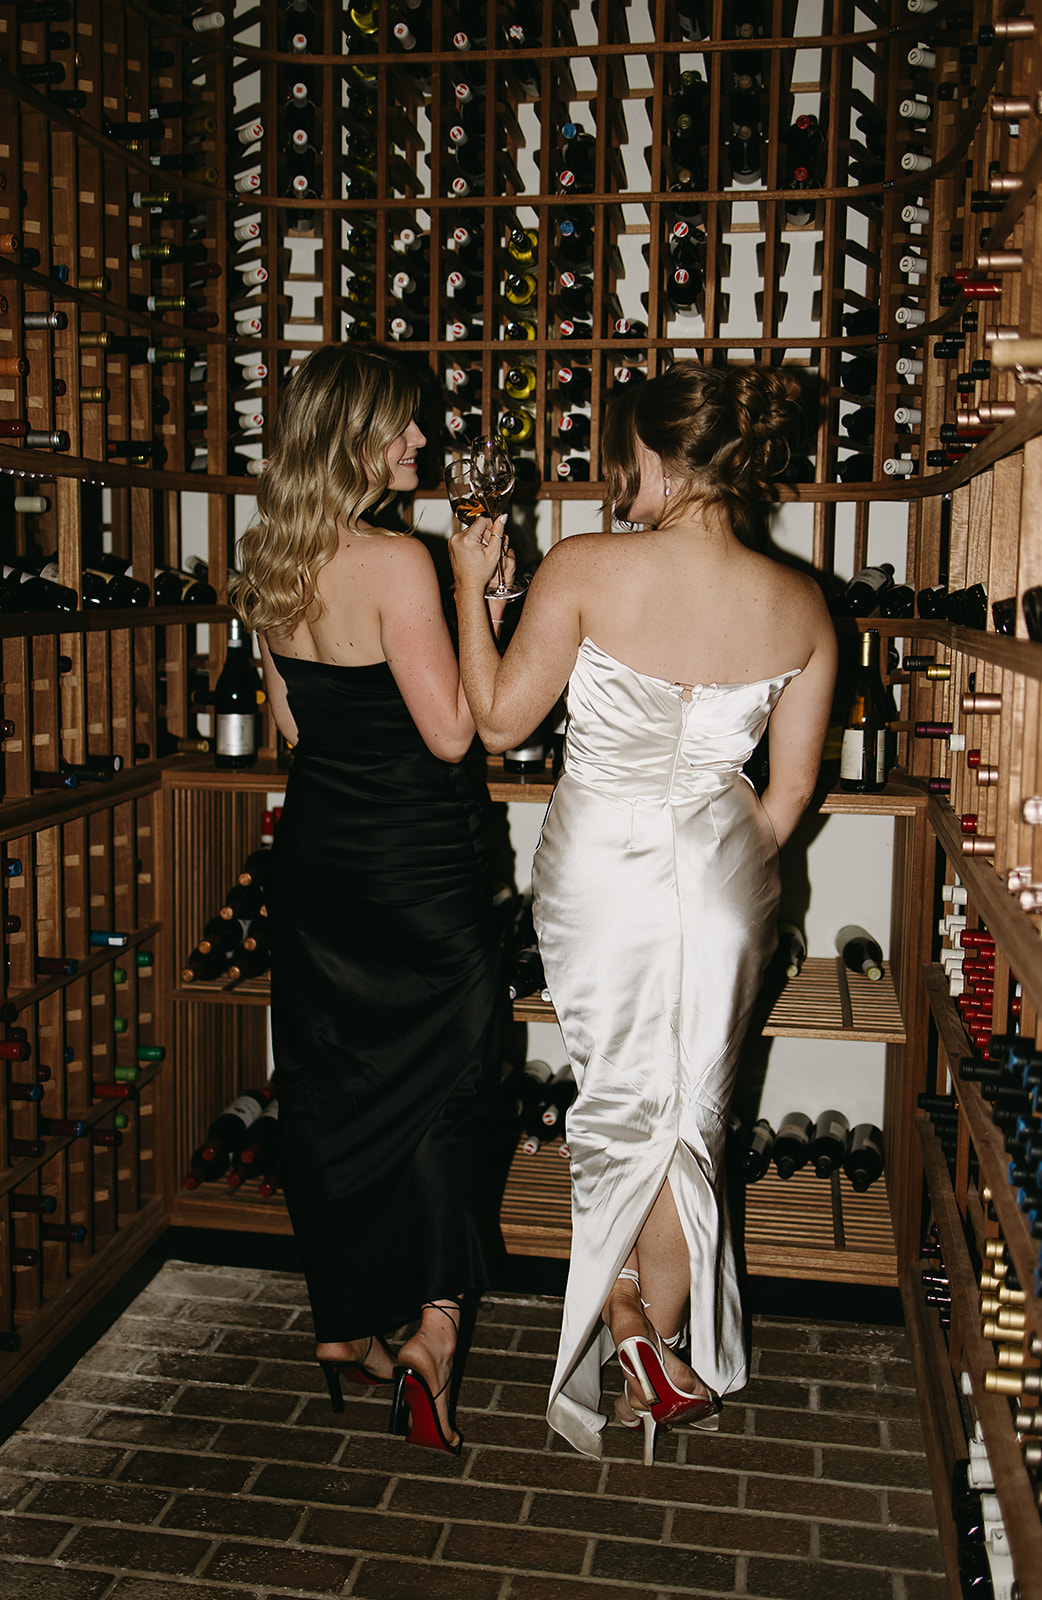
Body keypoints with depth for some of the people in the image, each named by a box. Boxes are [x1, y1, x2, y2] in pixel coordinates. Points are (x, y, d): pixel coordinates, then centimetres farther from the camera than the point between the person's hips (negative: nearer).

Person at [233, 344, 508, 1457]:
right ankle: (430, 1330, 8)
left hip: (315, 858, 7)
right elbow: (451, 733, -18)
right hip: (416, 865, -6)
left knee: (326, 1092, 16)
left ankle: (343, 1328, 30)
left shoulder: (270, 564, 3)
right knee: (442, 1088, 10)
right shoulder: (396, 561, -20)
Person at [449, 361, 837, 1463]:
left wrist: (470, 586, 5)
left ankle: (625, 1322, 25)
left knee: (619, 1104, 16)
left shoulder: (584, 569, -16)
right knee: (688, 1114, 17)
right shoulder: (801, 606, -6)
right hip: (721, 871, 2)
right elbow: (788, 790, 1)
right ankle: (663, 1350, 29)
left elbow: (498, 720, -6)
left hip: (595, 865, -2)